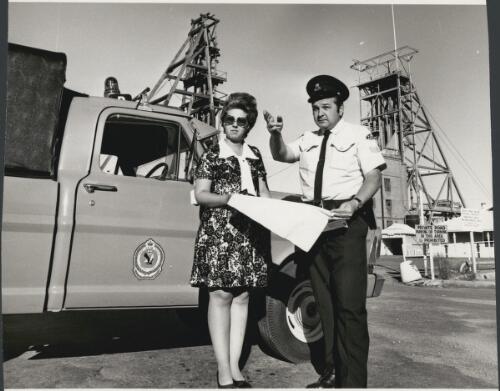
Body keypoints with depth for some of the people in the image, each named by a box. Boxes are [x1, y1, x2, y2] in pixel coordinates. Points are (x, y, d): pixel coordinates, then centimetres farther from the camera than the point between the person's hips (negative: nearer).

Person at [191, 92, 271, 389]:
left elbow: (263, 190, 20)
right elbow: (200, 195, -2)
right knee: (221, 294, -5)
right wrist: (231, 198, -18)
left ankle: (235, 367, 13)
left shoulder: (254, 155, 16)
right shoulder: (212, 155, 2)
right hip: (218, 232, -4)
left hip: (249, 233, 5)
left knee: (242, 296, 5)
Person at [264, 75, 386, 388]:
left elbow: (374, 176, -5)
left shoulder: (358, 135, 3)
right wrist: (276, 135, -14)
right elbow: (282, 155, 7)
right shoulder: (308, 140, 19)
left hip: (347, 221, -6)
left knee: (349, 304, -10)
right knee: (325, 302, 12)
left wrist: (354, 203, -22)